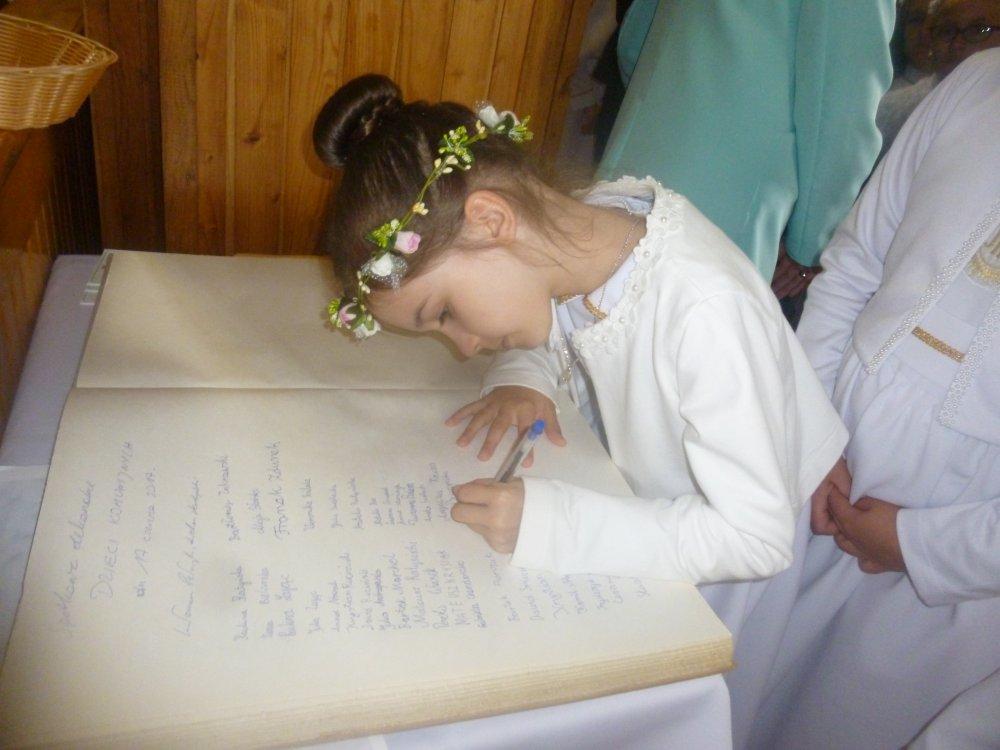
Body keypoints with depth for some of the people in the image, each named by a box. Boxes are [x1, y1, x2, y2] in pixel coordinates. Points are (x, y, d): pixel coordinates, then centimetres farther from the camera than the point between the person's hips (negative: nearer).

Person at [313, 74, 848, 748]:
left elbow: (757, 535, -33)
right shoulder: (577, 225, -18)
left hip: (726, 558, -5)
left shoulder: (708, 312, -39)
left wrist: (556, 525, -39)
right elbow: (542, 332, 5)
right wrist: (522, 379, -18)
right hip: (644, 511, 5)